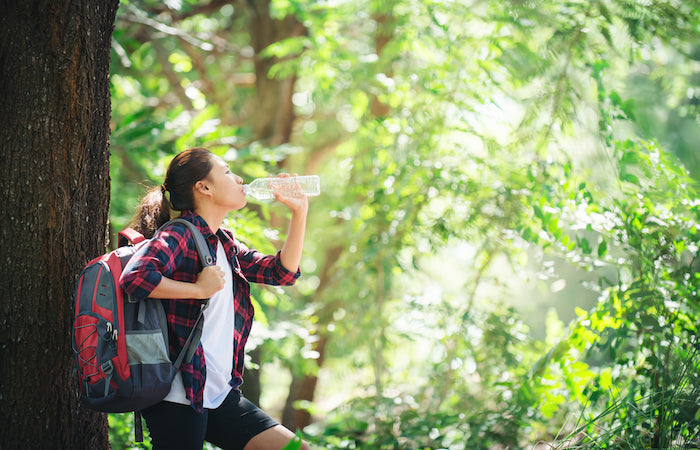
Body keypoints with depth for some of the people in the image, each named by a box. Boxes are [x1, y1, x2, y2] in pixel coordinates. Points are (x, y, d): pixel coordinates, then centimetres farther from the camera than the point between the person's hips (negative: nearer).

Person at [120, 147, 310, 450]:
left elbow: (282, 272, 17)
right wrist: (198, 289, -18)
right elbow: (133, 277, -26)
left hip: (222, 396, 8)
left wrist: (299, 211, 12)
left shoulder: (225, 244, 16)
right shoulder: (178, 236, -9)